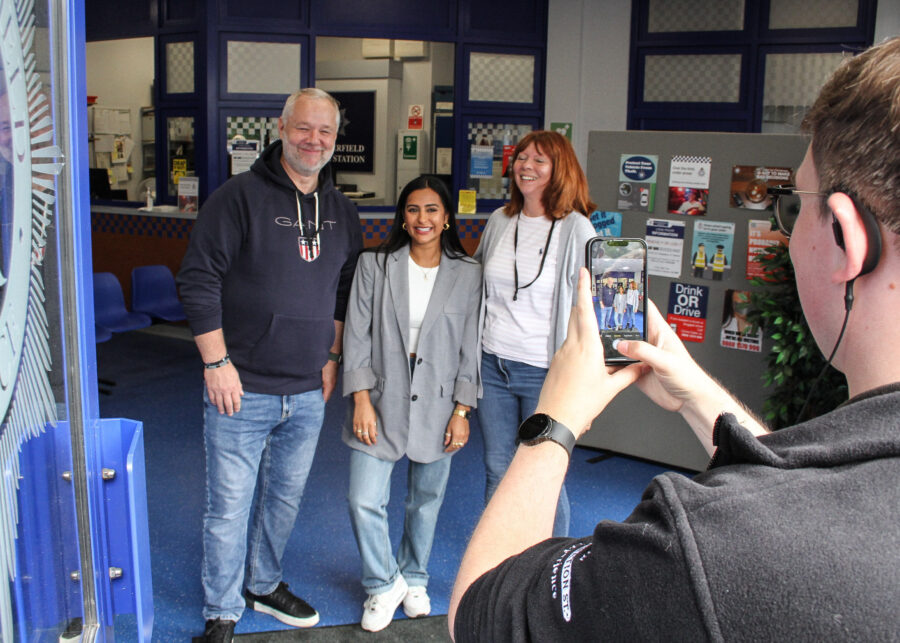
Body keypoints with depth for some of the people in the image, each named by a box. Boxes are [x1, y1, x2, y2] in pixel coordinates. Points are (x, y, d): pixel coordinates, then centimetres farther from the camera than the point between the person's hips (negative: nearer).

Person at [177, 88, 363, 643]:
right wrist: (217, 363, -13)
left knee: (286, 497, 18)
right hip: (243, 389, -5)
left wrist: (332, 356, 13)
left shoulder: (342, 211, 9)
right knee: (230, 505, 3)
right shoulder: (240, 197, -9)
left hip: (308, 392, 5)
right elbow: (199, 280, -10)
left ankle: (265, 585, 39)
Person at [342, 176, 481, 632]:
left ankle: (413, 578, 38)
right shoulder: (375, 265, -2)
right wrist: (361, 400, -8)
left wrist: (462, 411, -2)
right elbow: (357, 335, -2)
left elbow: (470, 346, 1)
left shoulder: (468, 275, -1)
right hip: (381, 403, 0)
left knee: (426, 500, 13)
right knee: (364, 501, -5)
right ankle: (383, 584, 20)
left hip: (436, 406, 1)